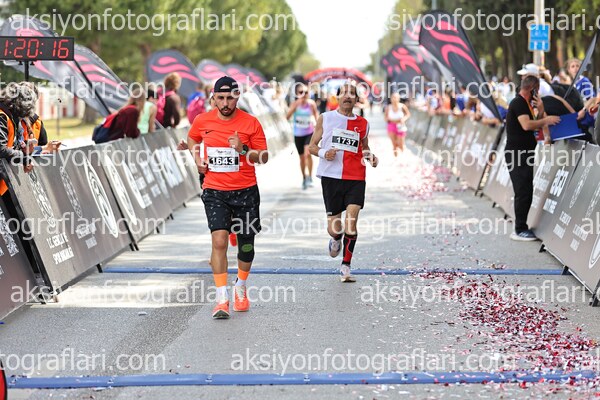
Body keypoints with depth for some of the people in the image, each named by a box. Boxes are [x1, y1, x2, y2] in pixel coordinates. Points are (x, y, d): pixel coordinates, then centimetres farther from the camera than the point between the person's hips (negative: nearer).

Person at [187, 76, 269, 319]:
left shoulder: (250, 123, -4)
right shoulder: (202, 121, 1)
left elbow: (264, 157, -1)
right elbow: (192, 139, 24)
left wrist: (244, 150, -19)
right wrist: (197, 158, 6)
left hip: (246, 191, 0)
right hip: (214, 192, 0)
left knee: (246, 243, 10)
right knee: (219, 240, -16)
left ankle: (241, 288, 36)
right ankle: (222, 299, -15)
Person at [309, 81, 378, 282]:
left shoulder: (363, 124, 12)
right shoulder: (325, 118, 7)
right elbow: (312, 146, 9)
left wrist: (370, 157, 5)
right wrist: (322, 153, -12)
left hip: (356, 178, 1)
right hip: (331, 176, -1)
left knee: (351, 221, -13)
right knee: (334, 227, 0)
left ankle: (346, 267, -4)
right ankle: (336, 239, 39)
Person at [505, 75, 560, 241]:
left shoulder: (524, 103, 18)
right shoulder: (518, 103, -13)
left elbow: (534, 125, 20)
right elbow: (526, 125, -26)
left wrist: (540, 111, 6)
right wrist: (546, 120, -15)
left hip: (524, 153, 10)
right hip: (517, 153, -10)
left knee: (526, 192, 11)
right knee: (523, 192, -10)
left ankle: (521, 228, 16)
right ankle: (520, 230, -6)